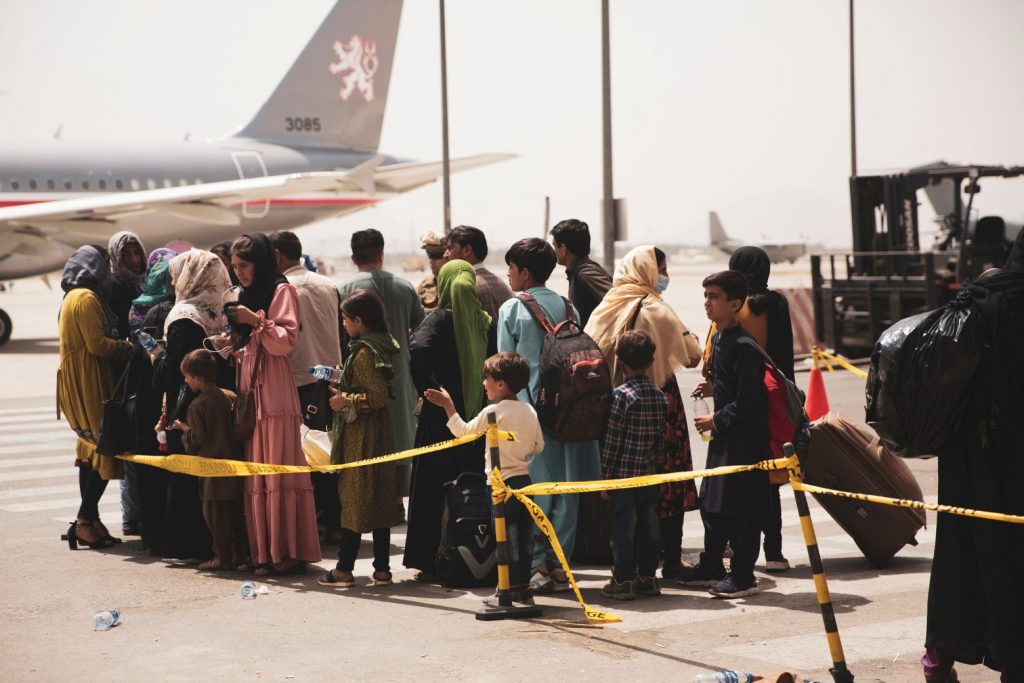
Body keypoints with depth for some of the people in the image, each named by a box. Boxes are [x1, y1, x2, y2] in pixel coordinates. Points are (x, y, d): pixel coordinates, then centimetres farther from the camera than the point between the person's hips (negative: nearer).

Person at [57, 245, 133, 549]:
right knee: (105, 448, -9)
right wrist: (128, 347, -8)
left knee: (91, 450, 12)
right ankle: (85, 522, -9)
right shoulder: (87, 298, -13)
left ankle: (89, 521, 14)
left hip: (79, 384, 10)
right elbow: (97, 344, -19)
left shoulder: (72, 297, 19)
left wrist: (120, 343, 9)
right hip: (89, 384, -10)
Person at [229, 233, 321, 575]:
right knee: (254, 474, 3)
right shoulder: (245, 295, 22)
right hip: (249, 391, 8)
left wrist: (256, 321, -17)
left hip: (274, 390, -8)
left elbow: (286, 340, -9)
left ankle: (289, 551, -9)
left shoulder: (281, 291, -1)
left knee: (280, 469, -10)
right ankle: (263, 551, 4)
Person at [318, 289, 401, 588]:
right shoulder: (380, 345, 11)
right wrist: (343, 386, 16)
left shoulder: (363, 353, -17)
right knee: (378, 499, 10)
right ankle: (382, 569, 13)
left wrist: (346, 401, -13)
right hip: (378, 432, 9)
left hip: (361, 436, -9)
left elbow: (379, 396, -23)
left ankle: (344, 569, 3)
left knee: (354, 498, -3)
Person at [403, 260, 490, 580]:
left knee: (435, 487, 3)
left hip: (442, 418, -5)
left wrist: (429, 391, -19)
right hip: (475, 416, 5)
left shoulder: (440, 319, -10)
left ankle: (434, 562, 3)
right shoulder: (483, 320, 5)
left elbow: (418, 348, -27)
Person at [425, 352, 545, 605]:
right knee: (524, 536, 10)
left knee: (507, 537, -1)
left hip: (503, 482, -6)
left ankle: (512, 589, 2)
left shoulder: (492, 412, -12)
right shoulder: (529, 411, 6)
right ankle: (524, 588, 15)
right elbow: (539, 446, 11)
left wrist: (448, 406, 5)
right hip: (524, 479, 6)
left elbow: (463, 431, -3)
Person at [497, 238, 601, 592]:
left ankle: (537, 564, 1)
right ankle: (558, 563, 9)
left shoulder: (511, 309, -5)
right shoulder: (568, 308, 7)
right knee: (565, 486, 7)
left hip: (527, 406, -4)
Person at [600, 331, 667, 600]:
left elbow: (612, 438, -12)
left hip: (624, 472, -6)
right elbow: (661, 435, 10)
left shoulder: (622, 394, -13)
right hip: (650, 473, 6)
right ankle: (647, 577, 18)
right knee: (649, 525, 11)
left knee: (624, 526, 0)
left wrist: (605, 475, -6)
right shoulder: (660, 396, 5)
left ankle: (623, 580, 4)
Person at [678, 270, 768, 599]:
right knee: (711, 501, 16)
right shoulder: (719, 338, 10)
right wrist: (713, 388, 7)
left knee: (740, 507, -3)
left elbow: (747, 401, -21)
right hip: (723, 435, 10)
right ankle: (711, 566, 27)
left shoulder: (743, 345, -19)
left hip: (744, 438, -10)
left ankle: (743, 575, 6)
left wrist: (716, 421, -15)